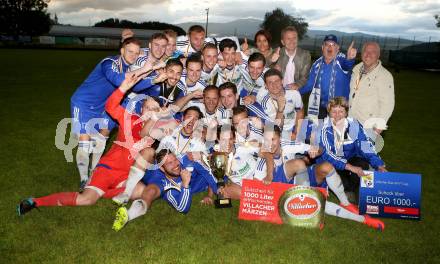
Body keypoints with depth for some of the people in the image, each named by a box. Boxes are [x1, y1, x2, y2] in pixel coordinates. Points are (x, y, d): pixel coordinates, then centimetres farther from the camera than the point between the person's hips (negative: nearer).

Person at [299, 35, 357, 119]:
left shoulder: (341, 60, -8)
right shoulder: (317, 64, 4)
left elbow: (347, 65, -33)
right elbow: (310, 84, 9)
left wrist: (349, 58, -56)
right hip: (321, 108, 4)